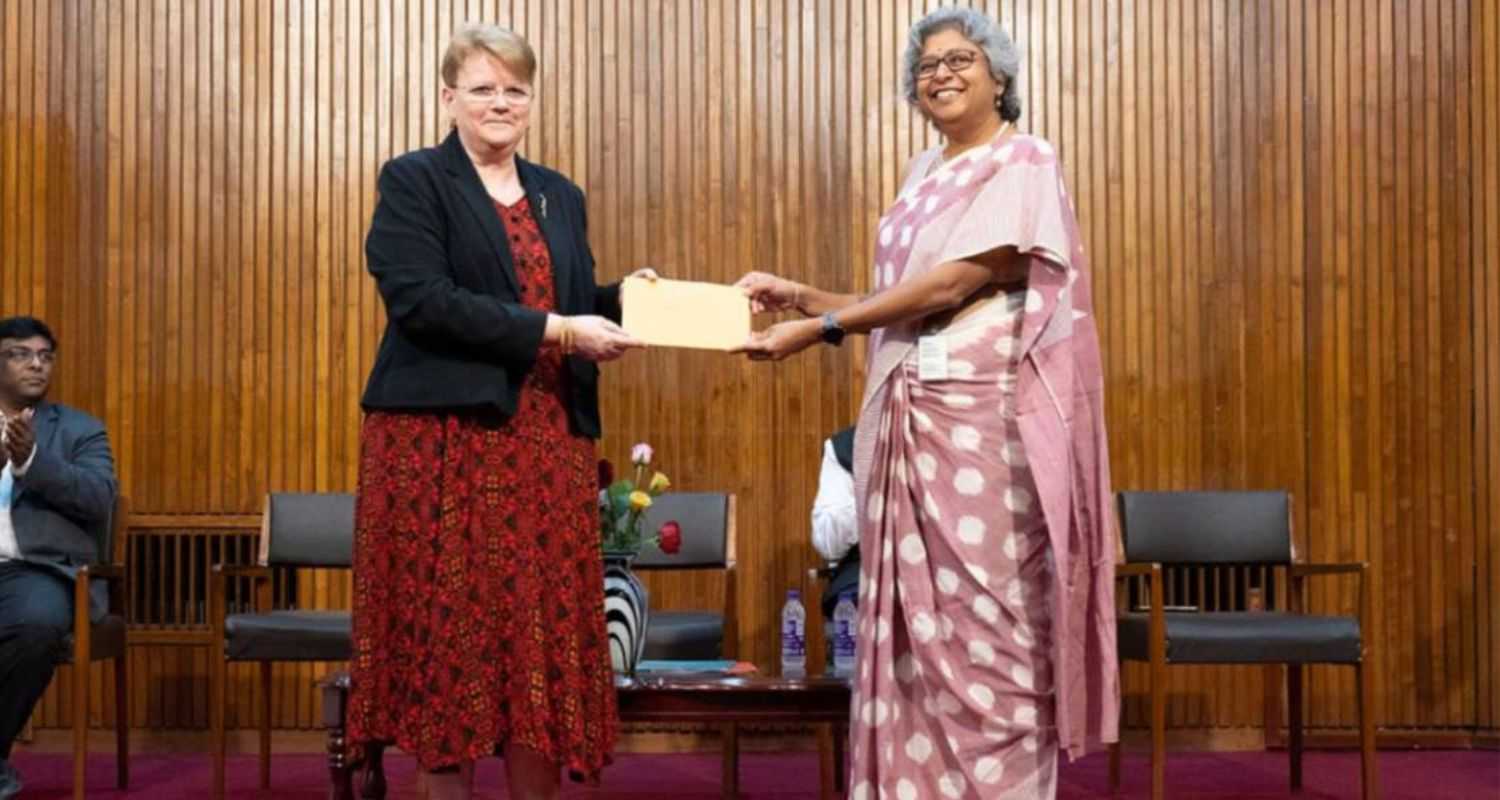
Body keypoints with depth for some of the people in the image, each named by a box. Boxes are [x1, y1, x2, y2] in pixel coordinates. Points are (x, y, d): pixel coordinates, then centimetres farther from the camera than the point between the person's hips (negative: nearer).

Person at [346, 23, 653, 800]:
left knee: (545, 627, 3)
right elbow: (421, 300, -14)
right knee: (449, 627, 0)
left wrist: (620, 299, -2)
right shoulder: (413, 181, 0)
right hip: (442, 435, -5)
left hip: (545, 442, 5)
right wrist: (553, 330, -17)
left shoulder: (561, 196, 18)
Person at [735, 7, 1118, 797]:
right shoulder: (924, 173, 18)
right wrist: (796, 295, 5)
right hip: (908, 418, 7)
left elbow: (954, 284, -15)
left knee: (982, 621, -4)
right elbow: (904, 305, 15)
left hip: (983, 420, -7)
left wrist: (818, 330, -17)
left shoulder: (1022, 162, -4)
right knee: (914, 621, 8)